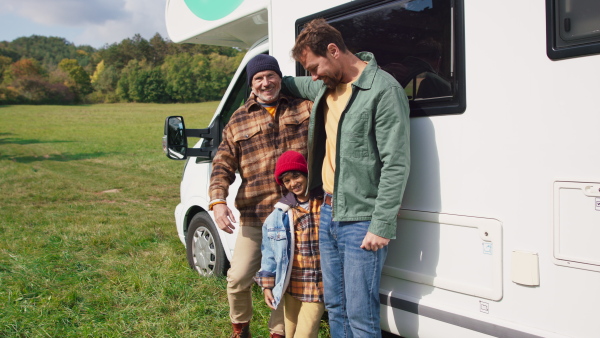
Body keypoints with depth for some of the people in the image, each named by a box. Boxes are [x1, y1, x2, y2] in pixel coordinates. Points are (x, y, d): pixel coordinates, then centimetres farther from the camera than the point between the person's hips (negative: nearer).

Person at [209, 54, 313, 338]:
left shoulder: (305, 109, 6)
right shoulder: (238, 121, 7)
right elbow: (222, 165, 4)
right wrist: (218, 200, -10)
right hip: (254, 216, 1)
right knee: (238, 278, 2)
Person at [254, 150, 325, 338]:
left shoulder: (327, 204, -7)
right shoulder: (281, 212, 3)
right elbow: (269, 251, 9)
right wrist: (267, 284, 8)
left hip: (316, 286, -4)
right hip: (290, 286, 4)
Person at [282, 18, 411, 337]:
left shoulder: (383, 89, -15)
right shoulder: (325, 86, 11)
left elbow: (396, 165, -18)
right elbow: (297, 84, 40)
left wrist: (381, 226, -19)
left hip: (361, 222, -8)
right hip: (328, 214, 8)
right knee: (335, 305, 16)